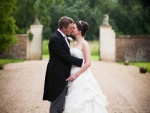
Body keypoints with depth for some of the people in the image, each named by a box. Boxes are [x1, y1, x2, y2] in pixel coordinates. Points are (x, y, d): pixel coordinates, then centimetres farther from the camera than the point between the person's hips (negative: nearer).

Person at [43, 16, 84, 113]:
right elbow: (66, 57, -21)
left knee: (60, 104, 14)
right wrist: (82, 62, -15)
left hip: (63, 76, 10)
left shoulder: (62, 36, 10)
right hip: (58, 76, -10)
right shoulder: (56, 38, -20)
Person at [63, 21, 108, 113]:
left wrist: (76, 74, -18)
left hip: (81, 77, -7)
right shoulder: (75, 43, 12)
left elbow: (88, 63, -17)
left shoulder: (84, 44, -10)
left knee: (81, 102, -3)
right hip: (73, 76, 7)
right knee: (74, 103, 9)